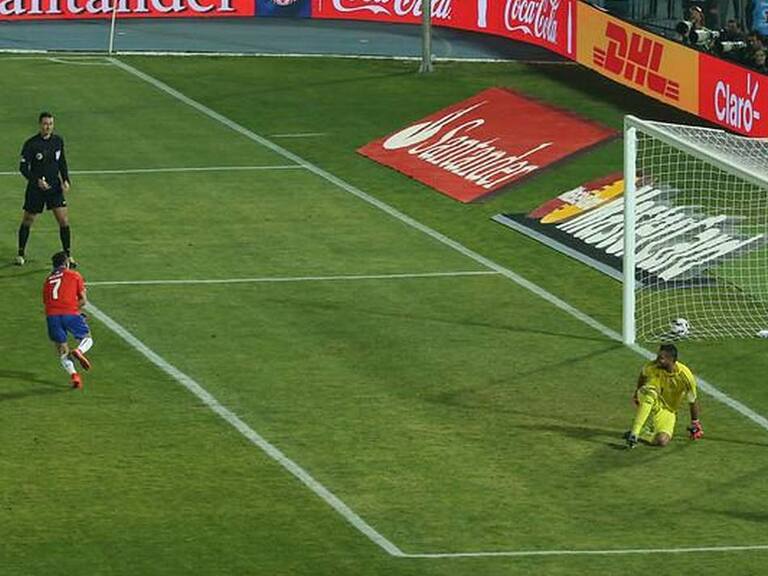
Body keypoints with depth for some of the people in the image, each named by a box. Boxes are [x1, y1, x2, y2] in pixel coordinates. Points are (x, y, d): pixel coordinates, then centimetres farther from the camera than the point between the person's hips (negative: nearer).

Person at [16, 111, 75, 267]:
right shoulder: (31, 144, -14)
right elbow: (23, 167, -12)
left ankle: (67, 255, 6)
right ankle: (21, 253, 25)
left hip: (55, 187, 3)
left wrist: (65, 180, 0)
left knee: (64, 221, -4)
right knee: (27, 221, 8)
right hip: (36, 188, -3)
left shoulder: (58, 141, 1)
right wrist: (37, 181, -24)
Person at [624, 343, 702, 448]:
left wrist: (695, 424, 1)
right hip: (650, 404, 1)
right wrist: (637, 392, 19)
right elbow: (643, 375, 9)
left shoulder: (685, 376, -23)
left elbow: (693, 401, -8)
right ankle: (634, 433, -39)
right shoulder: (652, 367, -18)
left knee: (662, 441, -29)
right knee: (650, 392, -39)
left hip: (668, 411, 0)